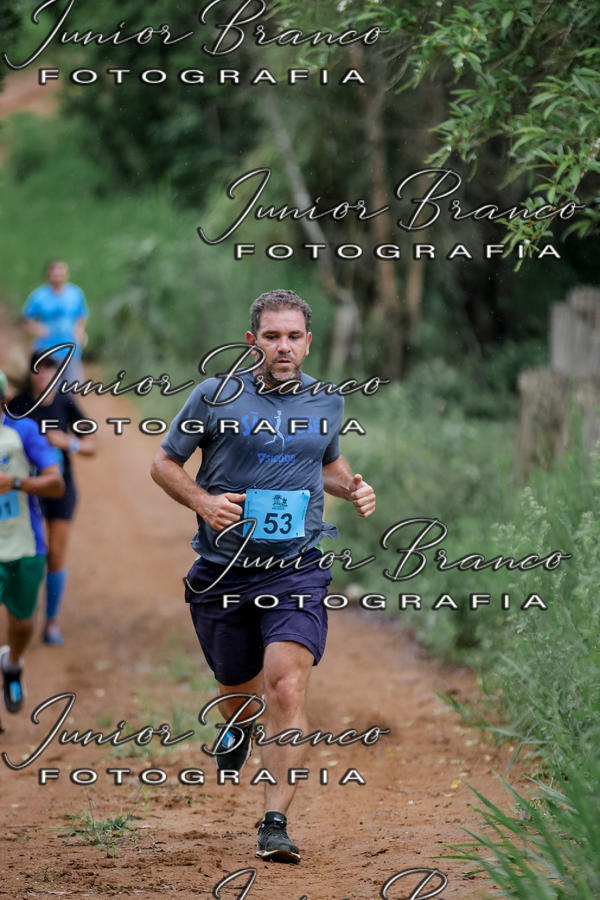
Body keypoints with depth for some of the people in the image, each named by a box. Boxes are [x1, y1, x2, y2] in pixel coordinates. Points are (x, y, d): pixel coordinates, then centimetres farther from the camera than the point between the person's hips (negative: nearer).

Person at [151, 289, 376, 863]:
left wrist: (352, 487, 4)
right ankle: (237, 727, 55)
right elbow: (163, 464, 6)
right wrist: (202, 501, -12)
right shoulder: (216, 397, -3)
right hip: (223, 573, 0)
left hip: (297, 570, 0)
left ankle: (275, 823, -17)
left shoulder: (327, 403, 7)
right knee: (239, 687, 15)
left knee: (287, 689, -19)